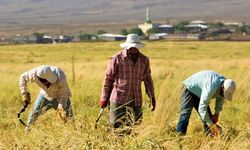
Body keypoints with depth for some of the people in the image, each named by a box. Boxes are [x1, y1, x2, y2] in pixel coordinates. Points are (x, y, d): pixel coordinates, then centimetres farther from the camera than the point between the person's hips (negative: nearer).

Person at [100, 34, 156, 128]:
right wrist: (104, 98, 1)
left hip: (136, 100, 4)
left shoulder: (144, 60, 7)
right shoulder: (117, 58, -5)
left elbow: (147, 79, 16)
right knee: (116, 125, -10)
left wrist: (152, 98, 12)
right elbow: (108, 78, 0)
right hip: (119, 99, -4)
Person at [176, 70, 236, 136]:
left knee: (208, 116, 1)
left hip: (199, 94, 9)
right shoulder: (211, 87, -40)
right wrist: (211, 125, -40)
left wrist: (217, 113, -1)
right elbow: (202, 108, -40)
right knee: (185, 114, -24)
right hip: (189, 90, -9)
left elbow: (220, 97, 9)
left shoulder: (225, 83, -13)